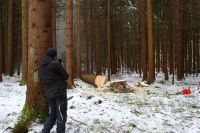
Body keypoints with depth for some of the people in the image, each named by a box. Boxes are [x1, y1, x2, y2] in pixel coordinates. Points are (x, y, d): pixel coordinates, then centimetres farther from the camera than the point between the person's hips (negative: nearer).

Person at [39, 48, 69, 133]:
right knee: (61, 116, 1)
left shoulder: (41, 66, 9)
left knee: (51, 115, 16)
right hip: (59, 92, -7)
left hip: (48, 93, 7)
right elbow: (66, 76, -6)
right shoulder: (55, 63, -13)